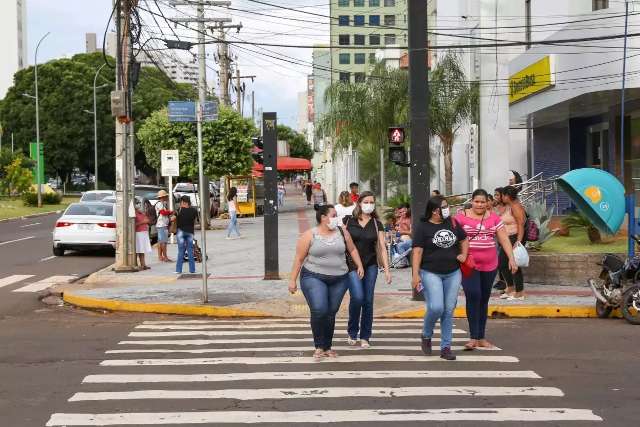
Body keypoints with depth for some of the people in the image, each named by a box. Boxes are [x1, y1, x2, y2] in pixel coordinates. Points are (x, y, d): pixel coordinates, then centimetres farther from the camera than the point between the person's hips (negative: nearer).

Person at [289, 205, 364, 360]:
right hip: (314, 277, -4)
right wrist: (292, 280, -3)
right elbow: (299, 259, -1)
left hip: (339, 280, 4)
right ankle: (319, 347, -5)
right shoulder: (309, 235, -4)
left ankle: (327, 347, 20)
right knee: (319, 310, -19)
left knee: (331, 313, 7)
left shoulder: (342, 232, 6)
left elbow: (352, 249, 19)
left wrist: (359, 266, 9)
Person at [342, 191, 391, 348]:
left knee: (368, 301, 2)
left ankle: (365, 337, 13)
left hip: (370, 266, 3)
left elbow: (382, 247, 4)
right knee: (357, 297, -18)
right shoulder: (348, 220, 0)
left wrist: (387, 269, -3)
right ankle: (352, 332, 4)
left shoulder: (377, 224, 5)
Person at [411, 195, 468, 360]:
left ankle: (445, 347, 11)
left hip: (453, 274, 4)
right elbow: (417, 251, -9)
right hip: (431, 273, -4)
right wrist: (415, 274, -15)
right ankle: (426, 336, 12)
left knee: (449, 311, 4)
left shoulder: (452, 224, 7)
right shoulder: (423, 228, -5)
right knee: (436, 308, -17)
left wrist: (464, 255, 5)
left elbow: (464, 240, 22)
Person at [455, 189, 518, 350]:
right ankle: (473, 337, -13)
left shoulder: (494, 218, 8)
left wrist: (511, 258, -3)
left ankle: (481, 338, 20)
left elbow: (504, 239, 6)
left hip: (489, 265, 4)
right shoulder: (461, 217, -2)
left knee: (484, 300, 11)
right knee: (473, 296, -18)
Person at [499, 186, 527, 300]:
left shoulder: (515, 206, -14)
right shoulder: (507, 206, 14)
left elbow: (521, 224, -21)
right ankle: (510, 289, 25)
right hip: (507, 239, 10)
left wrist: (518, 241, -28)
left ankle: (519, 294, 2)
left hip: (515, 238, -10)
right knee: (502, 263, 12)